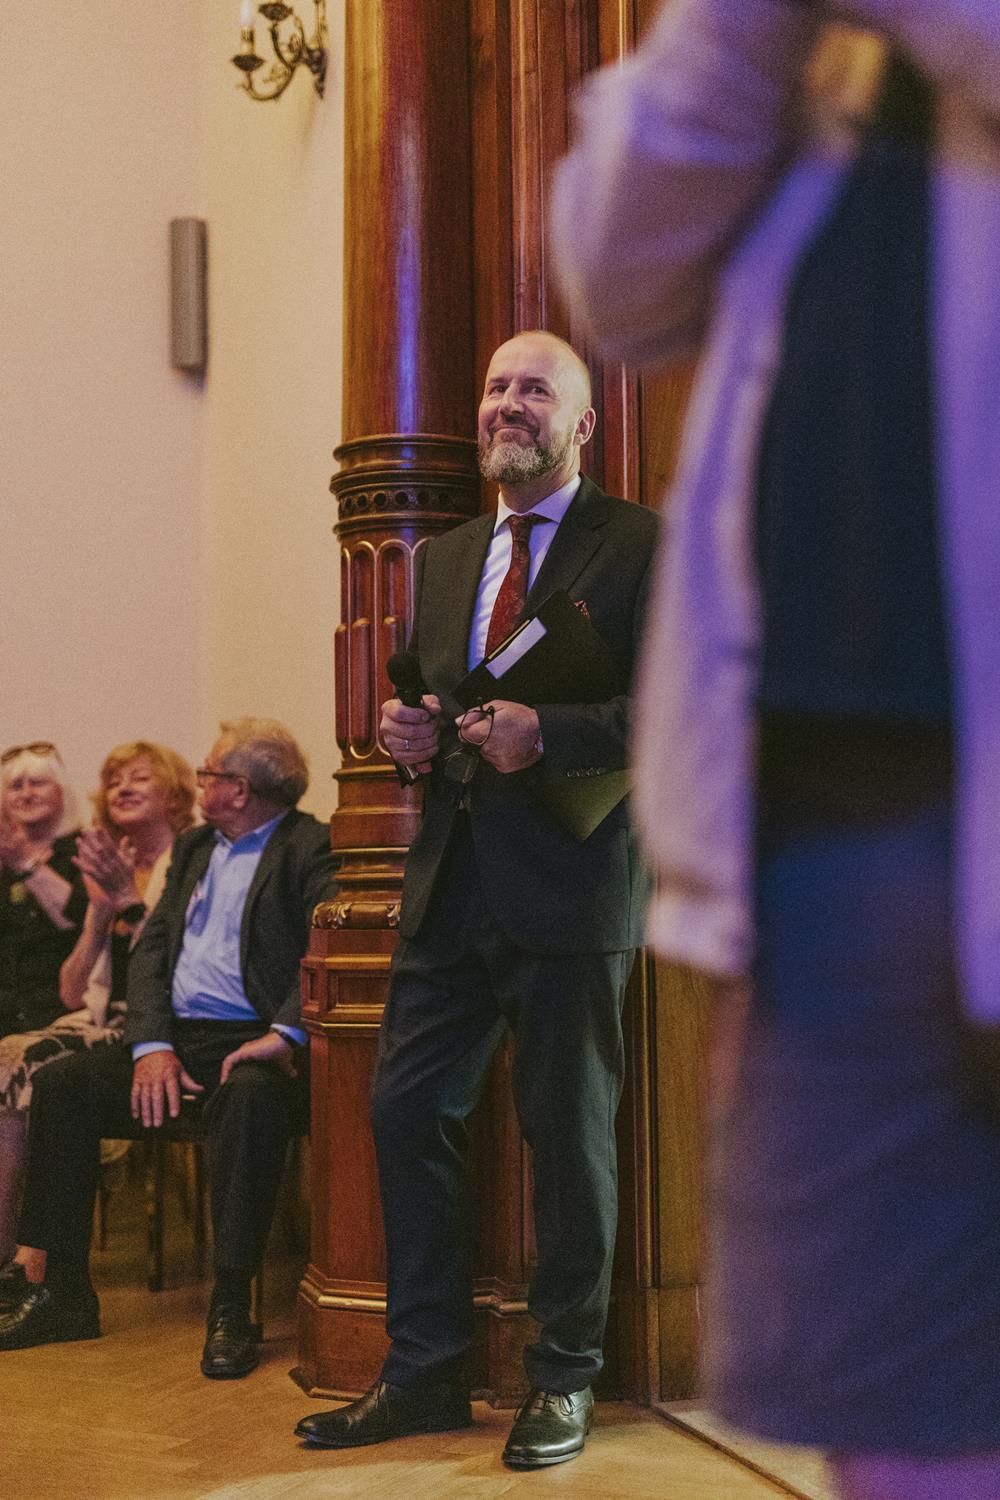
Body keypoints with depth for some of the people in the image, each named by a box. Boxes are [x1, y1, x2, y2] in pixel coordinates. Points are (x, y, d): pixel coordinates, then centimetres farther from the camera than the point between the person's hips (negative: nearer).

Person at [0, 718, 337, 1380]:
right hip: (179, 1036, 7)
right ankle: (61, 1291, -6)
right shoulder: (194, 847, 21)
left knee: (249, 1097, -38)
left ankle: (231, 1308, -31)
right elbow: (151, 950, 13)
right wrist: (152, 1046, -3)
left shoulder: (312, 848, -3)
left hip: (256, 1044, -7)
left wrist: (284, 1033, -30)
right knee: (60, 1086, -11)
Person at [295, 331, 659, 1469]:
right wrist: (406, 730, 3)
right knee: (406, 1112, 4)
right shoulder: (444, 559, 19)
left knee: (569, 1133, 3)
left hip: (569, 886, -6)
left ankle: (563, 1378, 17)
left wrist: (546, 734, -23)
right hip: (450, 885, 6)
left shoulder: (640, 545, -2)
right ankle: (423, 1374, 16)